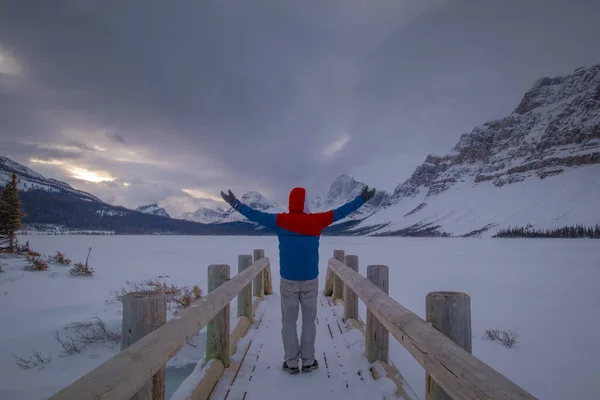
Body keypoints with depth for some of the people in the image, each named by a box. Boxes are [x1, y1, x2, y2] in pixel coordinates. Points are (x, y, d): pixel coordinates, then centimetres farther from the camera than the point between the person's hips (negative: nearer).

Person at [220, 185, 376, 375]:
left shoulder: (280, 221, -6)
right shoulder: (316, 221, -4)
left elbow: (255, 215, 1)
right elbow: (341, 212, 5)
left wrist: (236, 204, 15)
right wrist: (362, 199, 17)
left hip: (288, 281, 0)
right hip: (310, 281, 0)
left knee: (289, 322, 10)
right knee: (309, 321, 13)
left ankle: (291, 363, 15)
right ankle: (308, 362, 18)